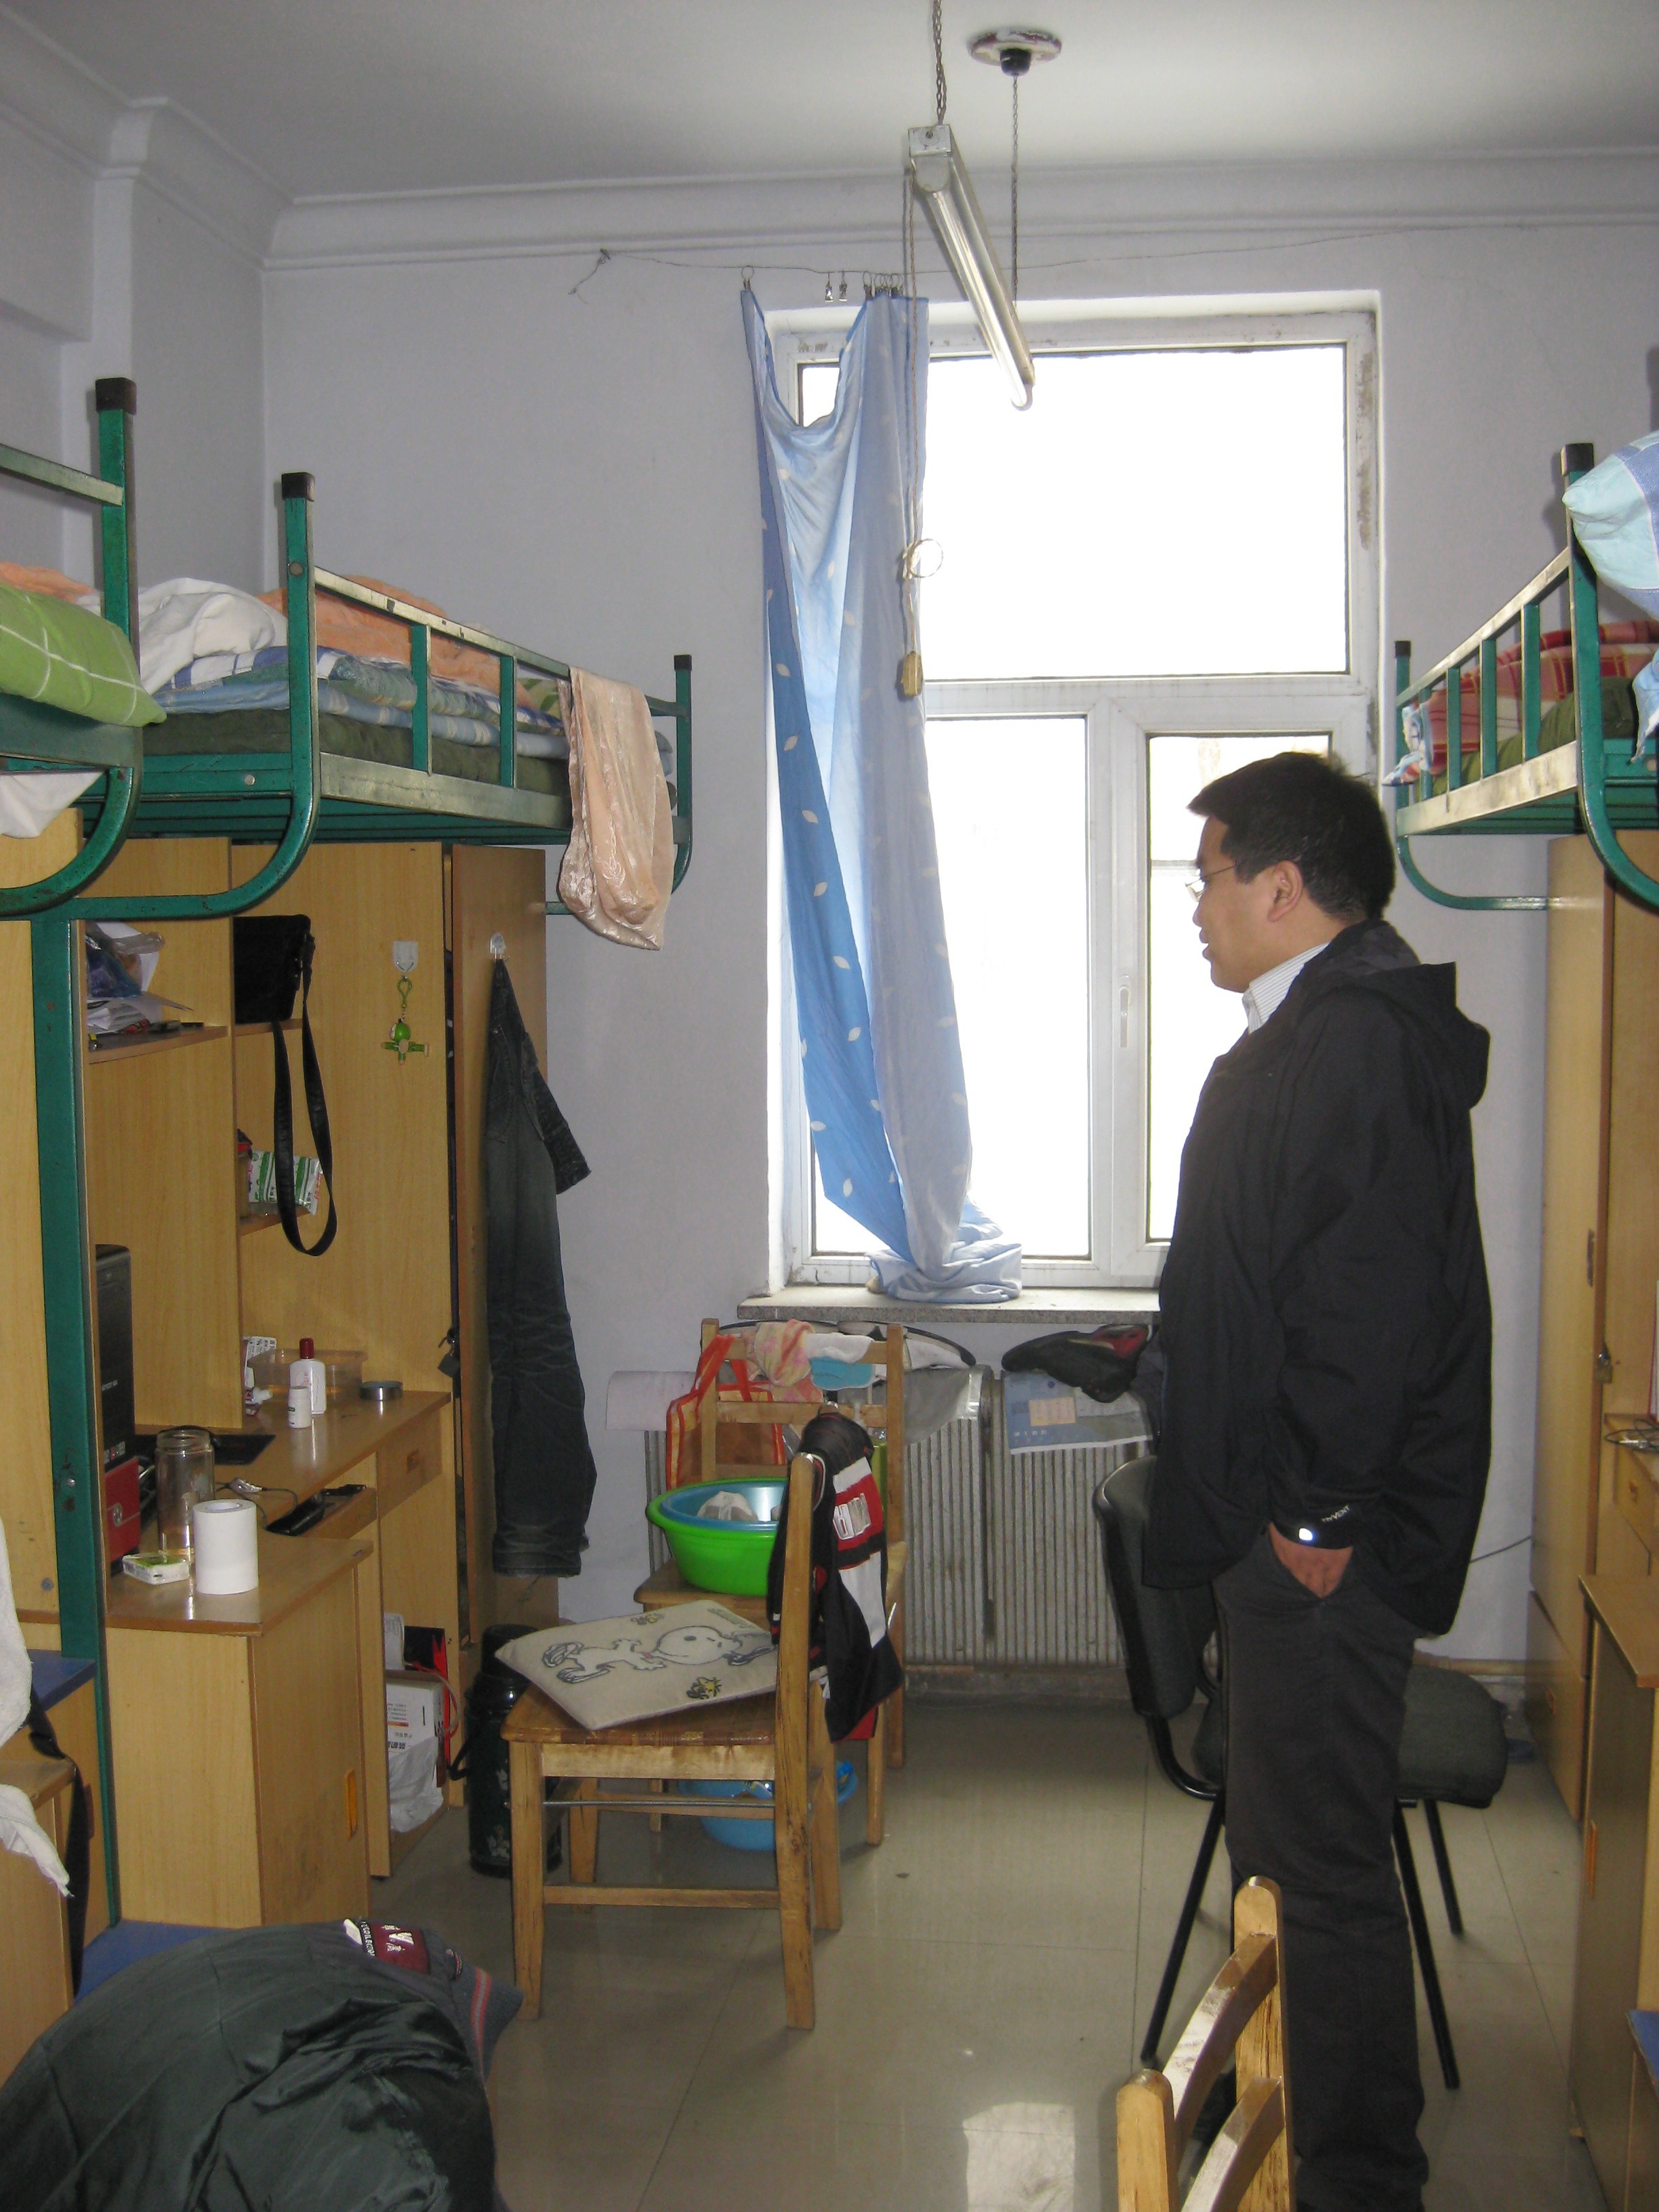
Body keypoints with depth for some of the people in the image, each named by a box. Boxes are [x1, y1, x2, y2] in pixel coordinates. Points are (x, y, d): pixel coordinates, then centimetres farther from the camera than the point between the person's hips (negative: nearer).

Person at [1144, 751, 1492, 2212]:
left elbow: (1371, 1299, -26)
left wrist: (1320, 1510, -22)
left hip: (1325, 1542, -11)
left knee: (1325, 1863, -1)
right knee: (1291, 1843, 21)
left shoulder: (1359, 1041, -19)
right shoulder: (1312, 1034, 16)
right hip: (1280, 1517, 11)